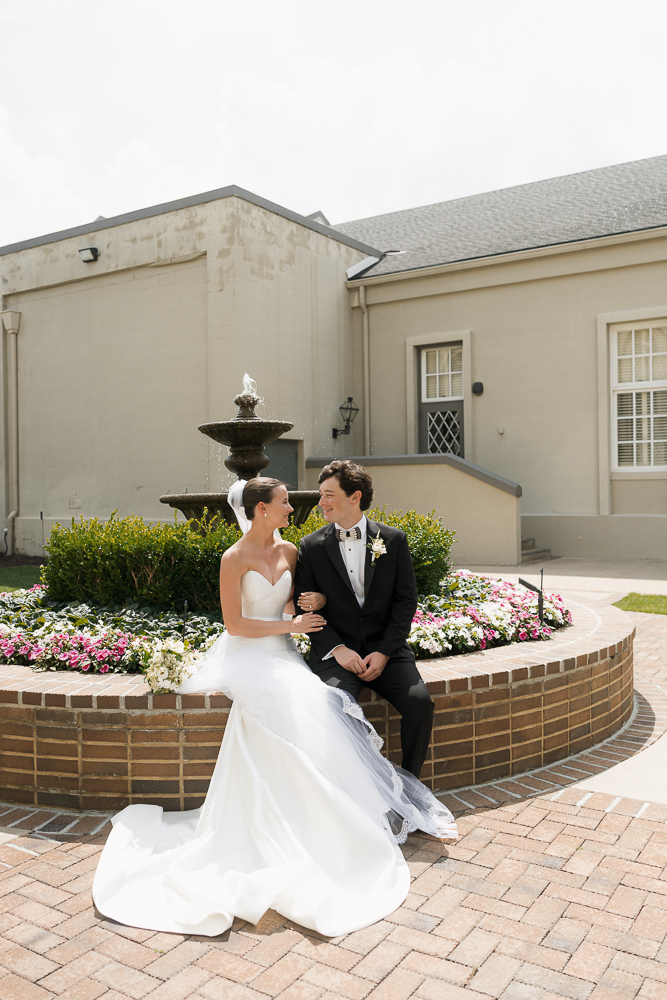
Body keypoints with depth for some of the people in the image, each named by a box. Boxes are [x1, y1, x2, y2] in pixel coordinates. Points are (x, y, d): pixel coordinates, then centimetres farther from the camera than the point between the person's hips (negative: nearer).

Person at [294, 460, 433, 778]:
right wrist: (337, 649, -12)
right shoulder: (312, 546, 4)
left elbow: (406, 600, 3)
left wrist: (384, 652, -8)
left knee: (419, 702, -21)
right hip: (335, 651, -1)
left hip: (386, 649, 1)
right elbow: (305, 607, 2)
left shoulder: (393, 540, 4)